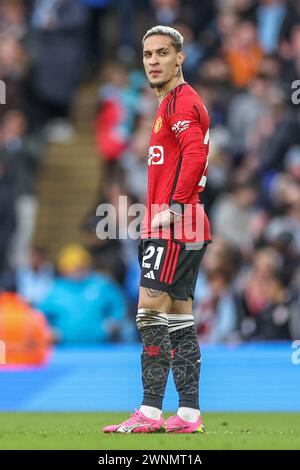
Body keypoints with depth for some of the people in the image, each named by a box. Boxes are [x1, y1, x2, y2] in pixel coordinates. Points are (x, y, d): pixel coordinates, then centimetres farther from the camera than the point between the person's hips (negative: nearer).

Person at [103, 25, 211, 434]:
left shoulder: (181, 101, -10)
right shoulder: (174, 102, 21)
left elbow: (195, 155, -24)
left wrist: (175, 207, -24)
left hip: (175, 227, -10)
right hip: (177, 228, 10)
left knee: (151, 312, -12)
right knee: (179, 317, 9)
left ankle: (150, 412, -13)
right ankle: (189, 413, 10)